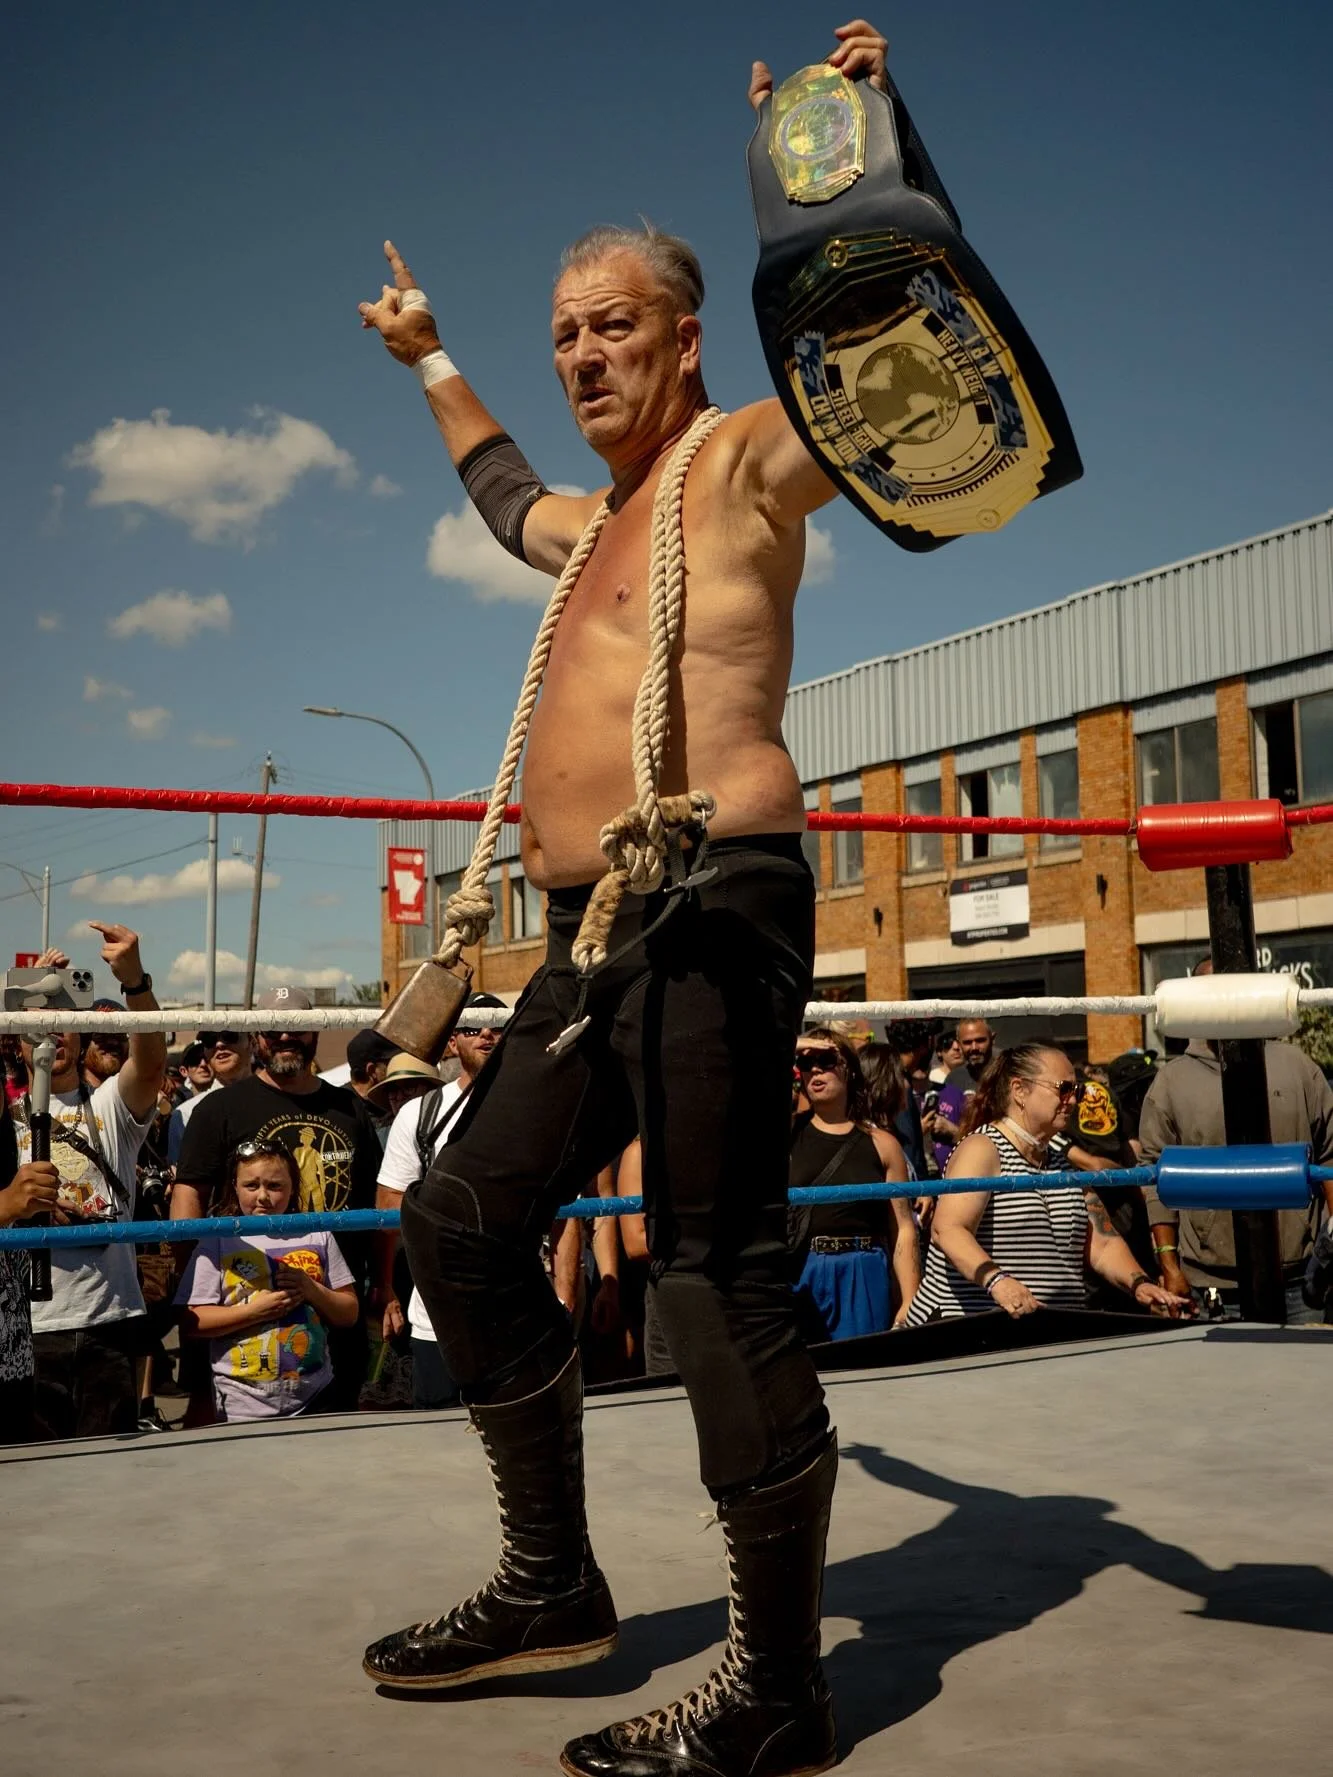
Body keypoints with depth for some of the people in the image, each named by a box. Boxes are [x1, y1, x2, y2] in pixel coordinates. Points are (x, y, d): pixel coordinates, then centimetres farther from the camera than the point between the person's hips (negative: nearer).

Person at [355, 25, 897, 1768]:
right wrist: (430, 359, 56)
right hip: (598, 936, 10)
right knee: (460, 1216, 10)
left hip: (709, 906, -9)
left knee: (718, 1268, -14)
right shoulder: (604, 519, 27)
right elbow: (511, 501, 49)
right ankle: (552, 1583, 20)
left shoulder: (742, 461, 2)